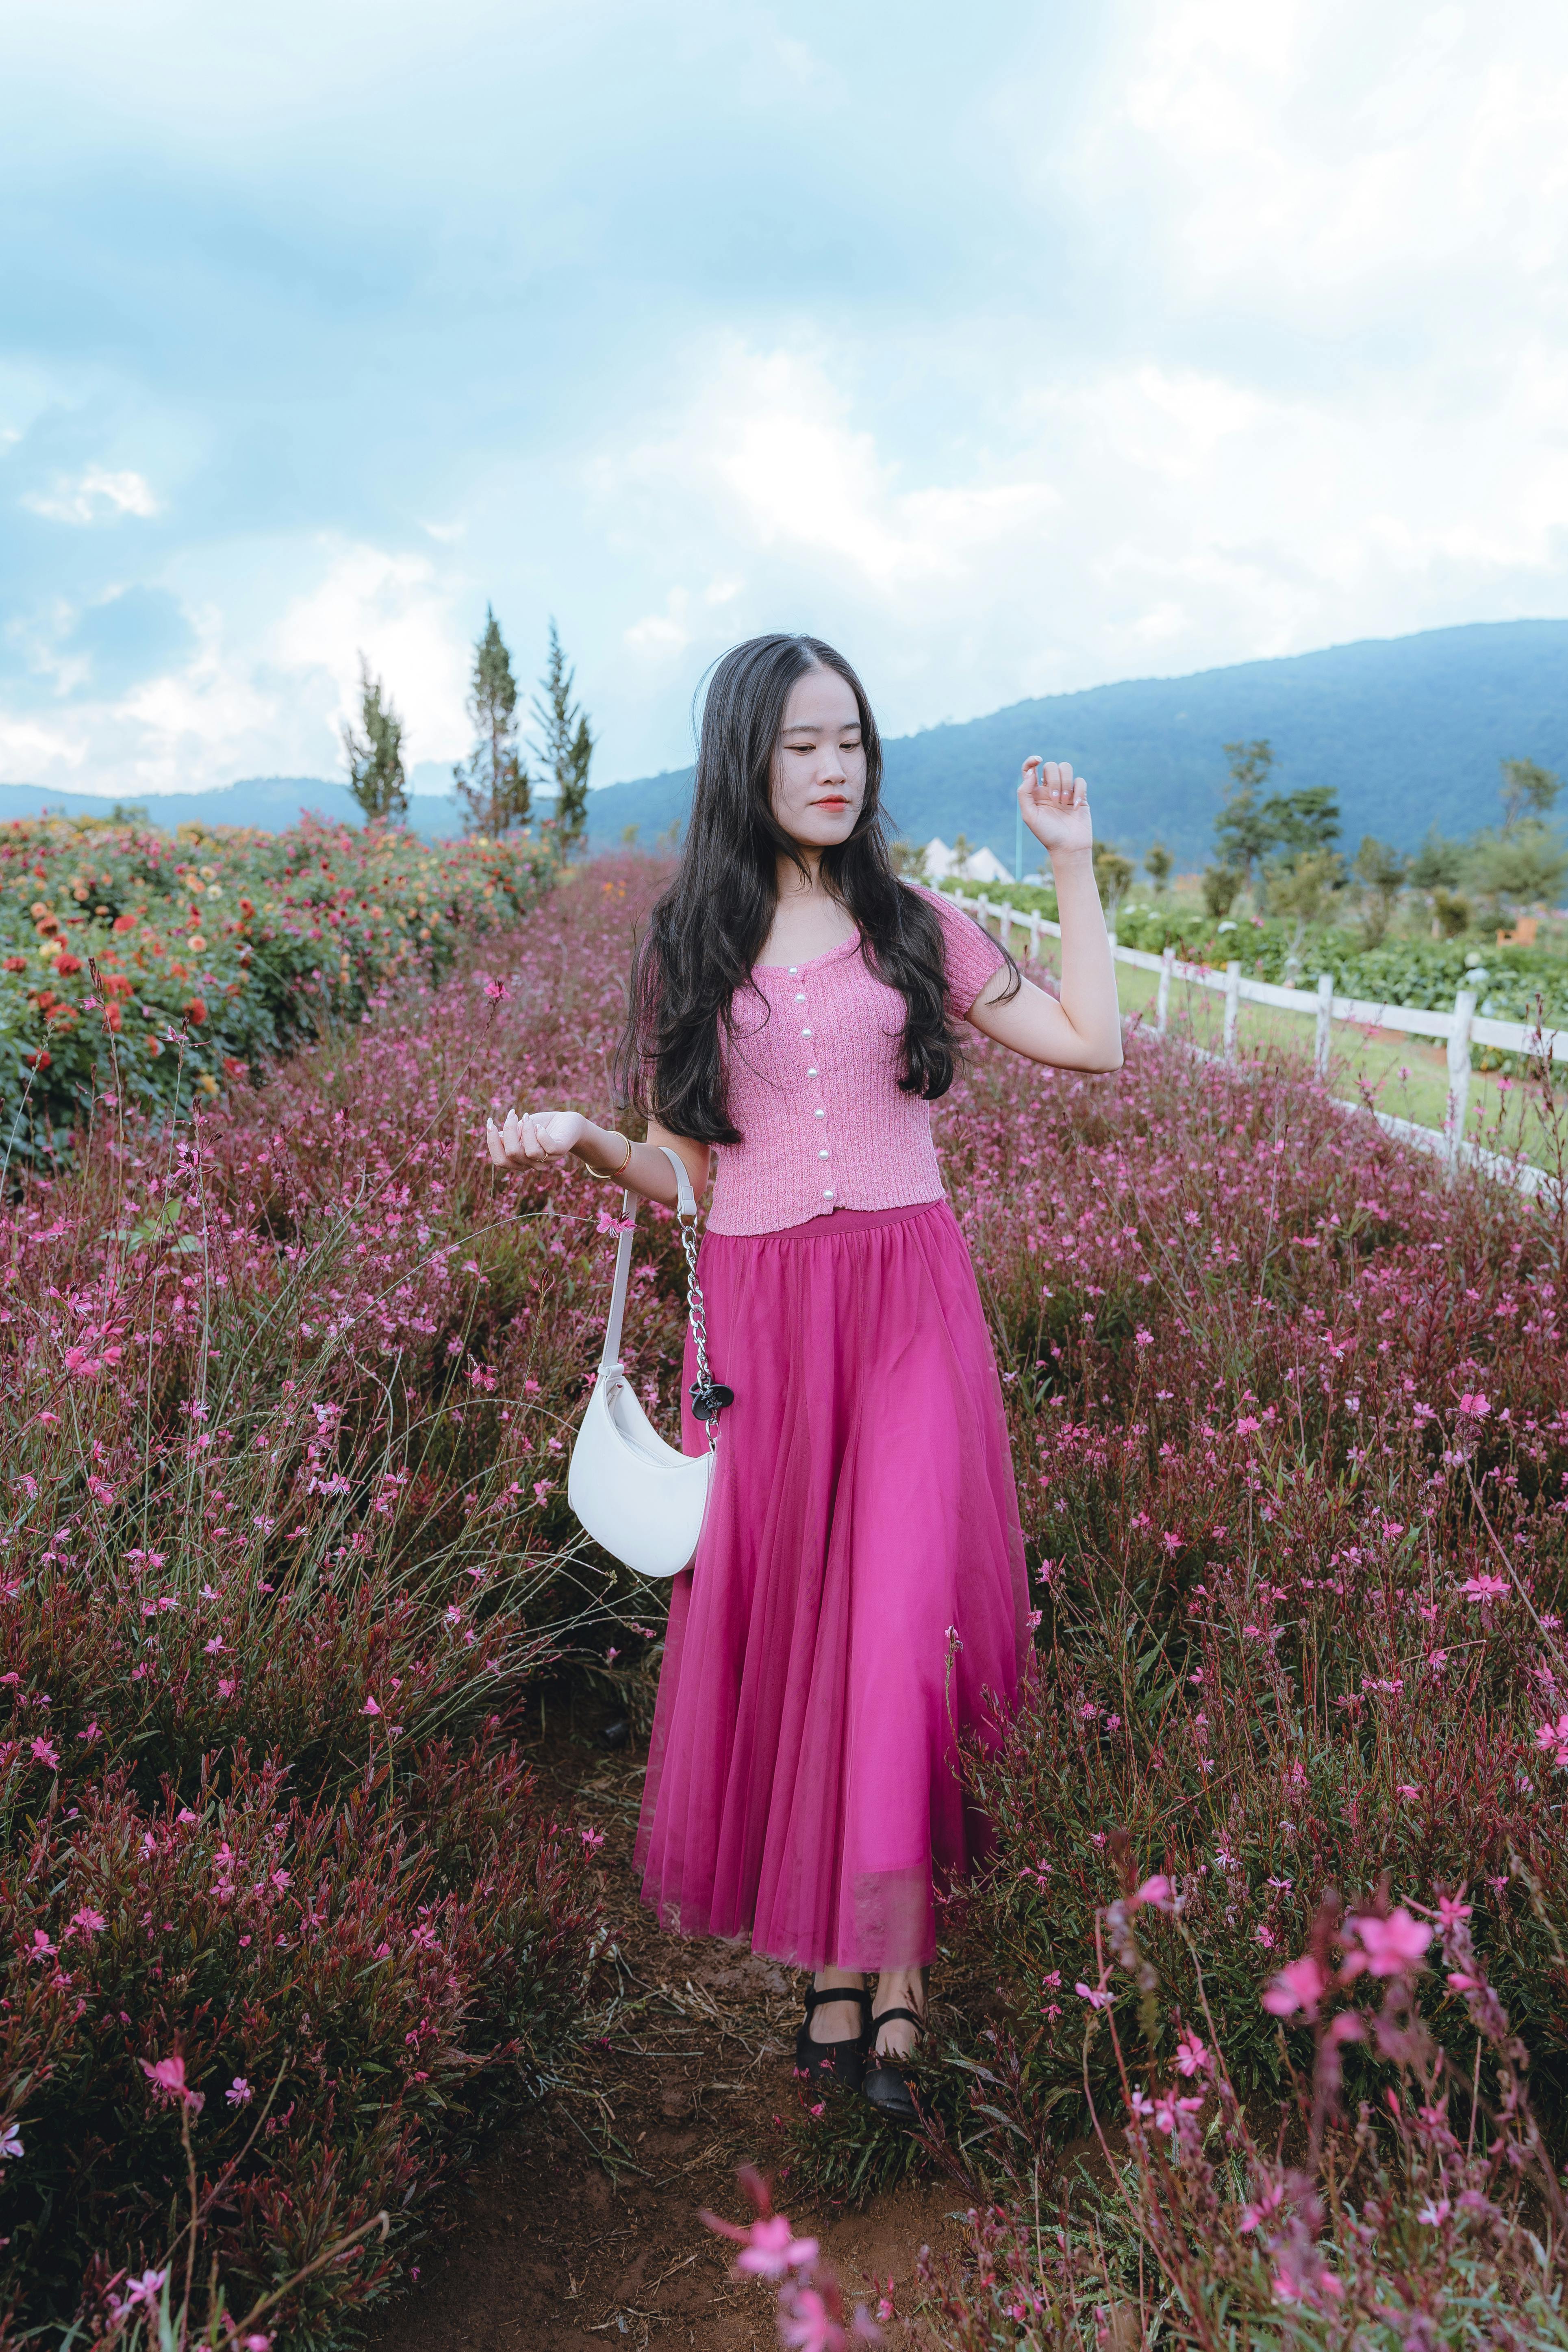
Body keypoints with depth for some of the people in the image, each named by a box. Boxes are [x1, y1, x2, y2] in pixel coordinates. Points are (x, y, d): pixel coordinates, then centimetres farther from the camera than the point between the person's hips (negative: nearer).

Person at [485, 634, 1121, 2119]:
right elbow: (685, 1171, 9)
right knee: (779, 1621, 4)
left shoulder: (914, 928, 9)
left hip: (907, 1303, 0)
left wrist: (1073, 865, 7)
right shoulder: (689, 947, 8)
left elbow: (1094, 1044, 6)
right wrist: (575, 1138, -10)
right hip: (758, 1313, 1)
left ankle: (882, 1966, -2)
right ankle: (842, 1961, 18)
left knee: (894, 1612, -14)